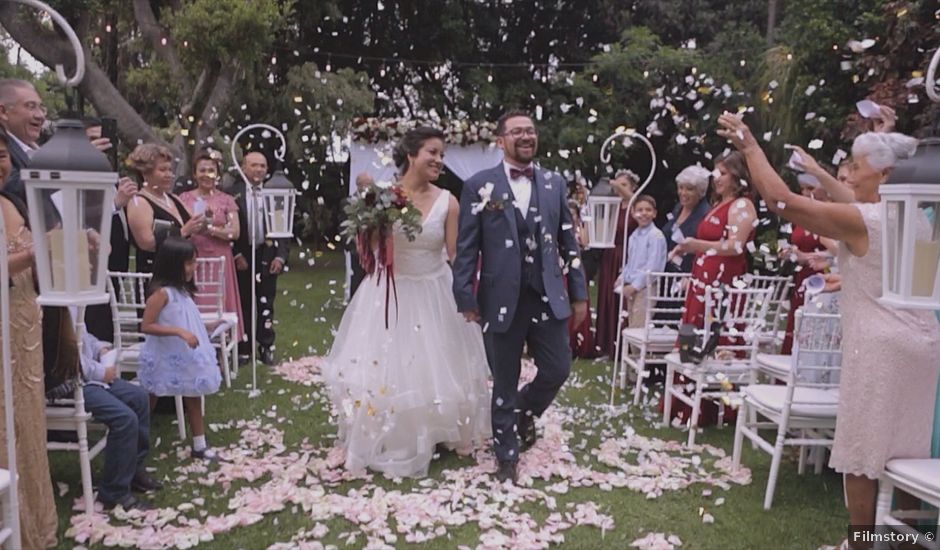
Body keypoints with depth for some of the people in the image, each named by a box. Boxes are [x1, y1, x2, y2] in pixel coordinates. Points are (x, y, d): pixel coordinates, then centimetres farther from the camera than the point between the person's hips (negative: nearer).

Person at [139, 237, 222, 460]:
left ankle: (199, 446, 18)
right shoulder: (161, 292, -20)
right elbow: (146, 326, -23)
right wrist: (178, 331, -29)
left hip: (185, 356, 8)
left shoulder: (182, 290, 5)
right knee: (149, 402, 10)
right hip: (165, 358, -8)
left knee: (193, 398, 10)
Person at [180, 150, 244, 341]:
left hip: (219, 261, 0)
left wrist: (210, 228, -13)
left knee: (219, 306, -1)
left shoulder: (226, 200, 7)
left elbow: (235, 232, -3)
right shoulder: (184, 199, 9)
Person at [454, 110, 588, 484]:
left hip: (548, 295, 3)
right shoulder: (480, 185, -3)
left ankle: (525, 413, 40)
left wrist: (579, 293, 9)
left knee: (557, 370, 7)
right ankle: (507, 456, 27)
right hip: (502, 298, -3)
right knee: (504, 383, 8)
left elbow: (568, 242, 10)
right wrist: (466, 298, -9)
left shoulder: (554, 183, 8)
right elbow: (466, 248, -4)